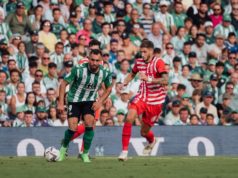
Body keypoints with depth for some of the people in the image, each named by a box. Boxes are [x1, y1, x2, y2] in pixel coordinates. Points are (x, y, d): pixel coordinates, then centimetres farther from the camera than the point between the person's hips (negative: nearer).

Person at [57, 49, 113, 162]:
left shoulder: (105, 73, -14)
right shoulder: (78, 70, -24)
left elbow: (108, 88, 7)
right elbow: (63, 84, -13)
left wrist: (100, 102, -6)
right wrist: (60, 103, -16)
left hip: (90, 101, 2)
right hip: (74, 101, -2)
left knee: (89, 123, -21)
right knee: (73, 128, -13)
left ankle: (85, 154, -4)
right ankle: (64, 147, 20)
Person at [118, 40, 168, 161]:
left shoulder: (158, 62, -15)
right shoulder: (139, 62, 3)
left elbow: (165, 80, -28)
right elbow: (132, 74, 23)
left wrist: (148, 79, -38)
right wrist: (124, 84, 5)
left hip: (155, 102, -3)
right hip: (141, 97, 3)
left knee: (144, 132, 8)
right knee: (129, 118, -25)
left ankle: (152, 141, 48)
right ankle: (124, 151, -19)